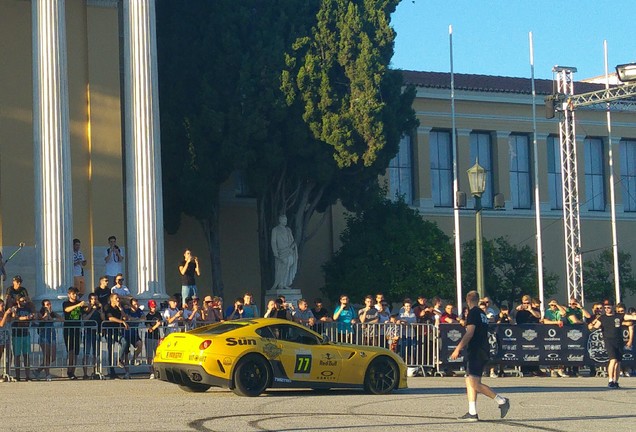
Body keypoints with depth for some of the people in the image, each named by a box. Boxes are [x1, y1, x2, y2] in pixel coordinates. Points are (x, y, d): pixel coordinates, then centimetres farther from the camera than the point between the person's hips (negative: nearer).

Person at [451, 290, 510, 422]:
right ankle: (472, 413, 4)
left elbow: (470, 333, -18)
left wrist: (458, 349, -17)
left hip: (475, 352, -9)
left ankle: (502, 401, -11)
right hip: (483, 351, 9)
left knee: (475, 384, -12)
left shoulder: (473, 313, -9)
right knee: (470, 382, 8)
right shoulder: (482, 314, 19)